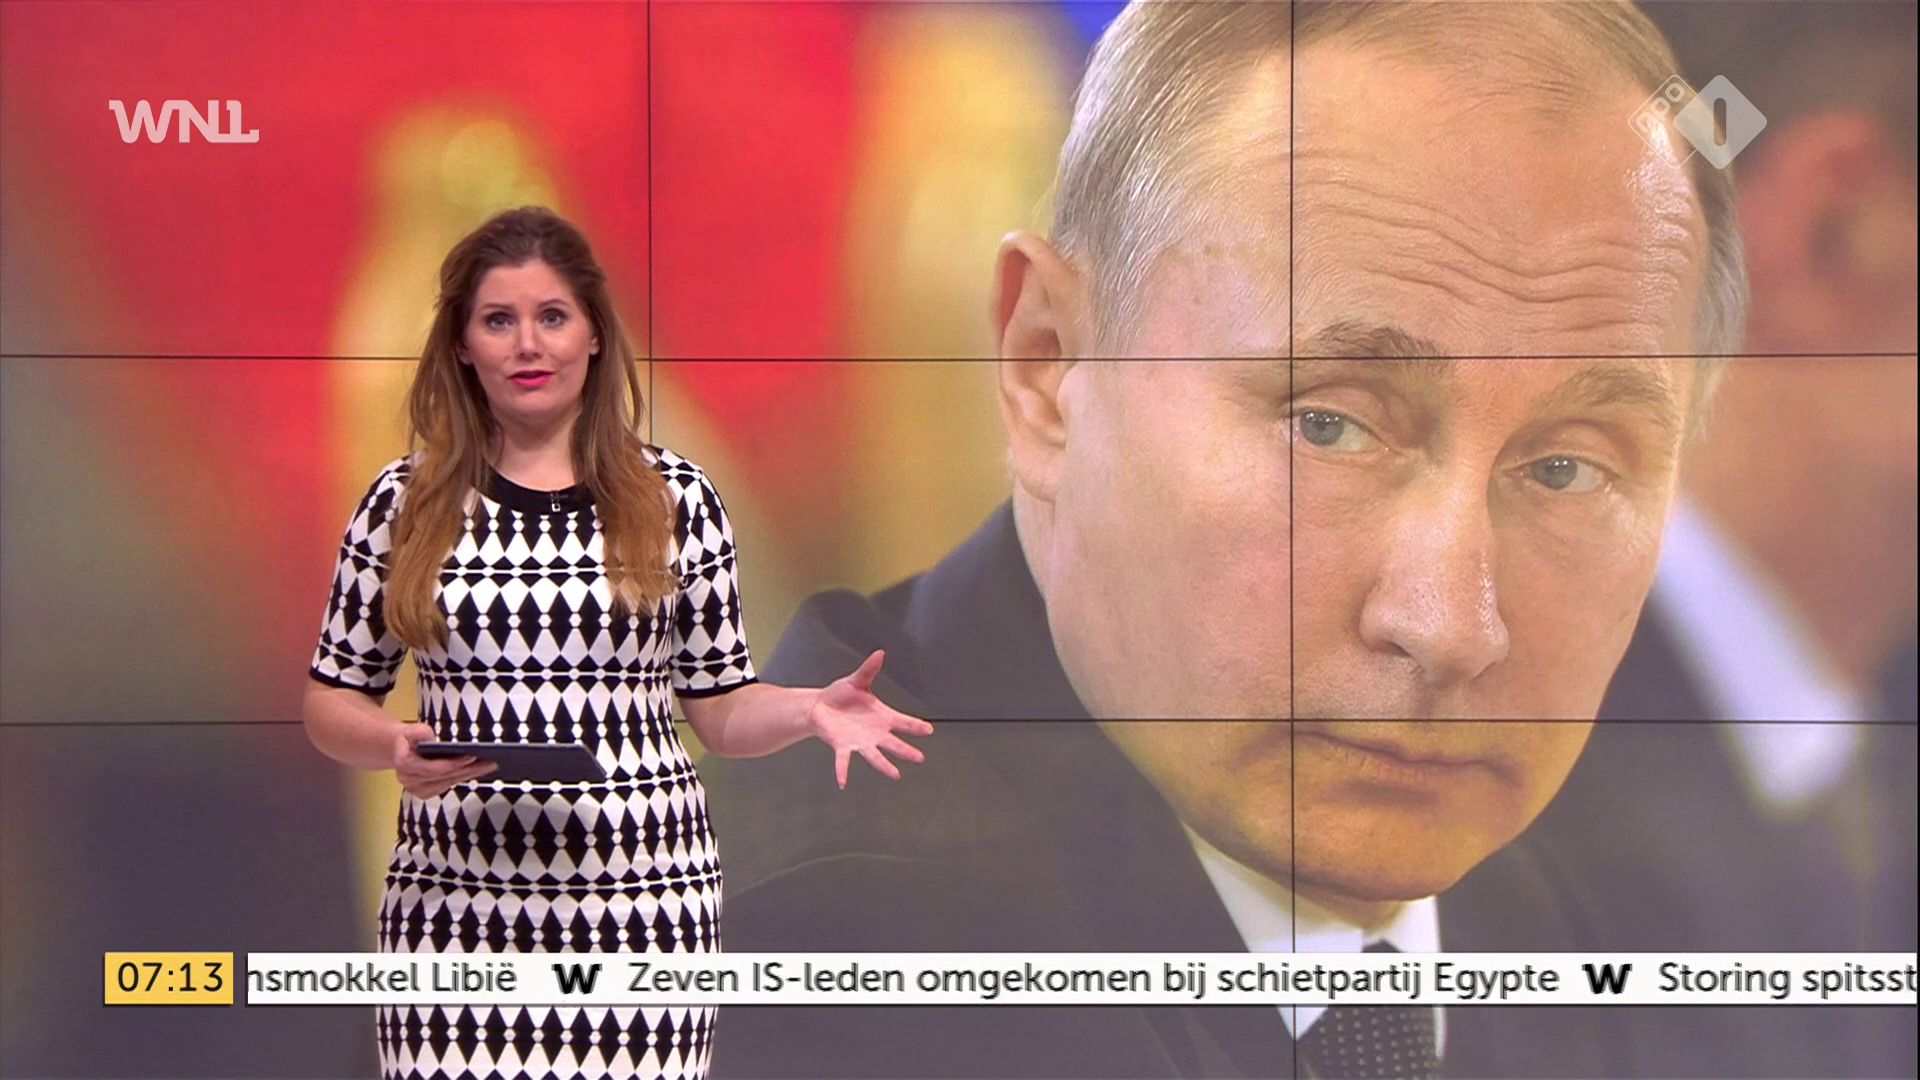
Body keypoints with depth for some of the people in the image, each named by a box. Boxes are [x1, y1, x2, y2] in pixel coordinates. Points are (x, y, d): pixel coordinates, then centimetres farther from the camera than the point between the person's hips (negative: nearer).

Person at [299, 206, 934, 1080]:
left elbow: (720, 709, 10)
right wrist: (397, 748, -11)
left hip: (641, 902, 0)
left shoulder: (676, 500, 5)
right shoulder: (403, 504, 5)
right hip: (456, 902, 0)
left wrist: (811, 710, -9)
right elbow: (331, 702, 9)